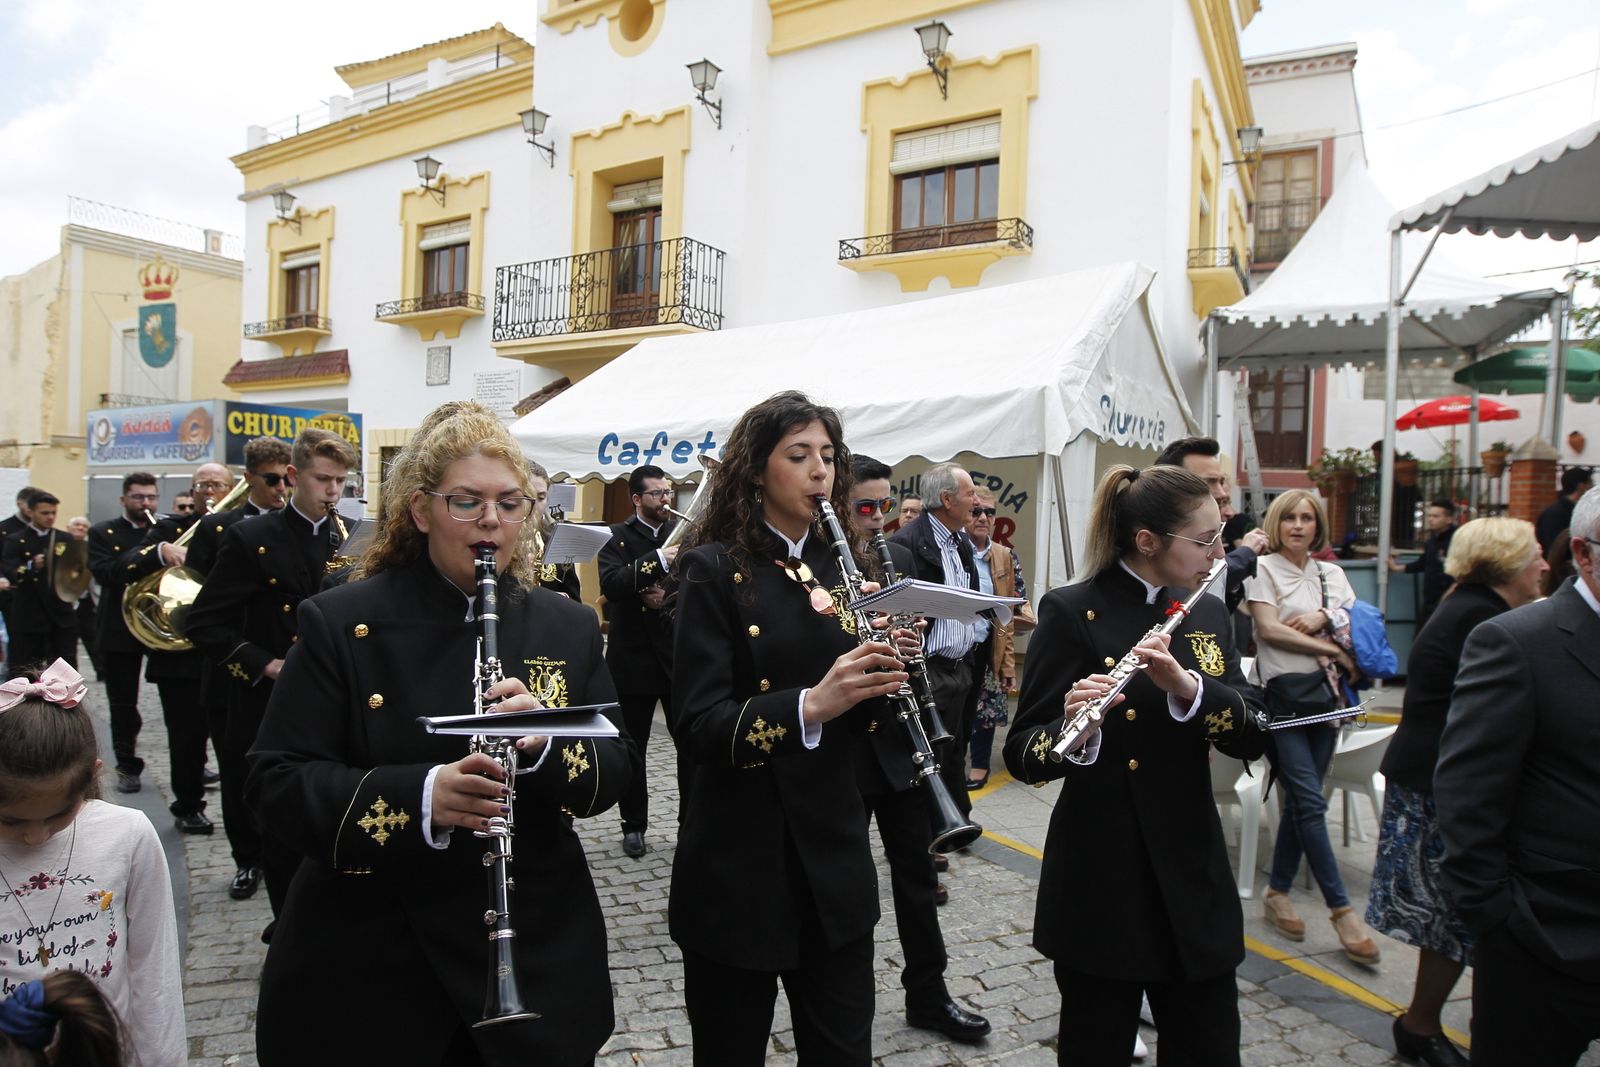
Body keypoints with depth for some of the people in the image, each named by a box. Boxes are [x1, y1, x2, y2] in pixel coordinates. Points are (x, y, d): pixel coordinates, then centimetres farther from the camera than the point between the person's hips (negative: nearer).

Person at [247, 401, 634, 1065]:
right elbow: (277, 781, -11)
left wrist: (544, 746, -23)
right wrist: (419, 796, -28)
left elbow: (612, 772, -1)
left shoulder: (567, 628, 1)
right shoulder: (342, 624, -6)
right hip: (367, 970, -2)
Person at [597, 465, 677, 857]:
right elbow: (611, 583, -19)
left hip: (680, 654, 2)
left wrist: (670, 595, -18)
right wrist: (659, 559, -30)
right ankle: (634, 825, 22)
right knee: (632, 747, 9)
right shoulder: (617, 536, -1)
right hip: (634, 658, -1)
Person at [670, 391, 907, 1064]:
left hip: (836, 862, 5)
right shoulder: (715, 569, -9)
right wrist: (810, 704, -33)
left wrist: (884, 669, -10)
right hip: (739, 870, -5)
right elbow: (696, 726, -19)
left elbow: (862, 721, 11)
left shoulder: (839, 570, 8)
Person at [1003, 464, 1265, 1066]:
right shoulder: (1073, 613, -12)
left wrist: (1185, 685, -22)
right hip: (1100, 885, -5)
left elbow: (1250, 738, -3)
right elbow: (1022, 757, -14)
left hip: (1195, 879, 6)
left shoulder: (1207, 614, 7)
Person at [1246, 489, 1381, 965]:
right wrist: (1336, 650, -9)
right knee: (1310, 801, -8)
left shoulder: (1332, 573, 15)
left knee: (1300, 799, 8)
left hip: (1323, 693, 5)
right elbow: (1270, 630, -11)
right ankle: (1341, 908, -1)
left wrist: (1325, 617, -13)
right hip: (1281, 694, -5)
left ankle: (1277, 892, 21)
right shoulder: (1263, 569, -1)